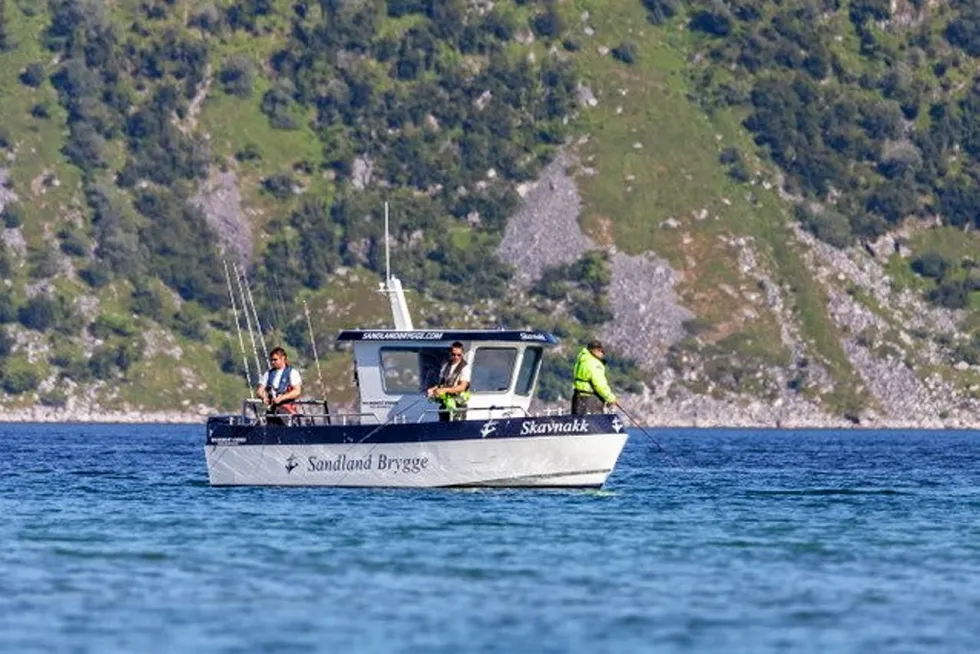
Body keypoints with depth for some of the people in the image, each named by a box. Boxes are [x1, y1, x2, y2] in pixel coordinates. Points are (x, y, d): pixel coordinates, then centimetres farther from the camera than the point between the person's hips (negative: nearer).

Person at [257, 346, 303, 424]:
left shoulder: (292, 372, 3)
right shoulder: (268, 373, 17)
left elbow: (297, 392, -7)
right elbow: (260, 390, 14)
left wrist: (281, 398, -17)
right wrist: (264, 397, -10)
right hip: (271, 408, 5)